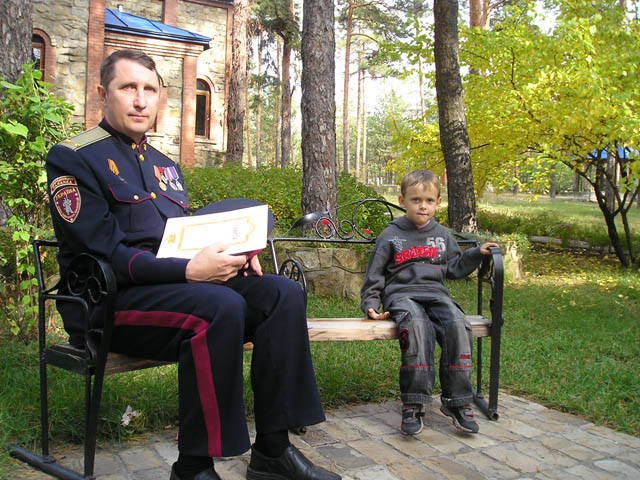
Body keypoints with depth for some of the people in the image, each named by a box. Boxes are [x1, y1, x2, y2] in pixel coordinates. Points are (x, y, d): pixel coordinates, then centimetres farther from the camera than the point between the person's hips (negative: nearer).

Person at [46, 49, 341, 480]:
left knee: (284, 293, -13)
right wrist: (188, 271, -25)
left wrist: (231, 254, 0)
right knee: (221, 308, -34)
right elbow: (103, 253, -15)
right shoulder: (73, 159, -4)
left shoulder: (164, 166, 20)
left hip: (178, 284, 7)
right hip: (109, 300, -7)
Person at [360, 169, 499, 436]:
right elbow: (374, 274, 8)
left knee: (458, 325, -29)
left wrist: (477, 253, 15)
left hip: (435, 293, 4)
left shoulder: (442, 235, 19)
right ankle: (413, 404, -32)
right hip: (401, 294, -3)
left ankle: (456, 401, -18)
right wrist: (371, 304, -1)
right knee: (417, 326, -37)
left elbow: (454, 267, 27)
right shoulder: (391, 235, 7)